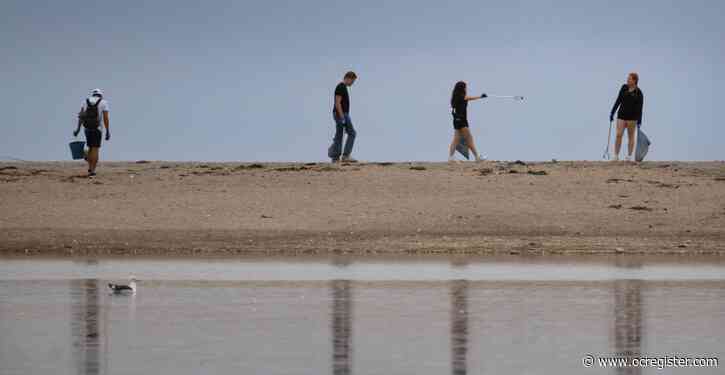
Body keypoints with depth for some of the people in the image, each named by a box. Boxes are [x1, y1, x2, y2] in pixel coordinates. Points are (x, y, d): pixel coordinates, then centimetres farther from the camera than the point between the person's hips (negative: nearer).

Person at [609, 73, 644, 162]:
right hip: (621, 116, 3)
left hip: (632, 117, -3)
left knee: (630, 137, 6)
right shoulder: (624, 88, 5)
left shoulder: (639, 93, -5)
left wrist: (639, 121, -10)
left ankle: (629, 156, 14)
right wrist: (612, 112, 8)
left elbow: (640, 107, -6)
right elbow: (618, 101, 10)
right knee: (618, 135, -7)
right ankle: (616, 156, -4)